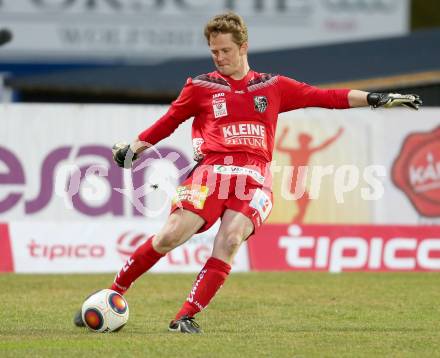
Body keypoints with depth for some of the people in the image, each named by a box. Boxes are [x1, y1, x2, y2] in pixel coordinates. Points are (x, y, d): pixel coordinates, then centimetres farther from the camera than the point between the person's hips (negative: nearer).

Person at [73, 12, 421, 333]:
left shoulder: (273, 87, 17)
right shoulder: (201, 87, 14)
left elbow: (326, 97, 15)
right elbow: (167, 122, 21)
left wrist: (378, 98, 10)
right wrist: (133, 149, 12)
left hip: (254, 178, 1)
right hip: (212, 171, -1)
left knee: (230, 240, -25)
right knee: (172, 235, -19)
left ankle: (186, 317, -21)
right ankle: (113, 294, -6)